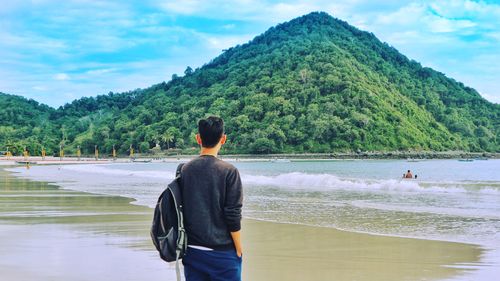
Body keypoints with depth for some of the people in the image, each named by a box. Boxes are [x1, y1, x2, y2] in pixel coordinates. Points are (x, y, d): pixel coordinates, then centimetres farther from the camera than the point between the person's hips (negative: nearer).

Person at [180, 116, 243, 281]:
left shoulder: (185, 170, 2)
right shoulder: (228, 171, -11)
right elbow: (233, 216, -12)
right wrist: (239, 250, -2)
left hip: (192, 251, 4)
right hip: (222, 252, -4)